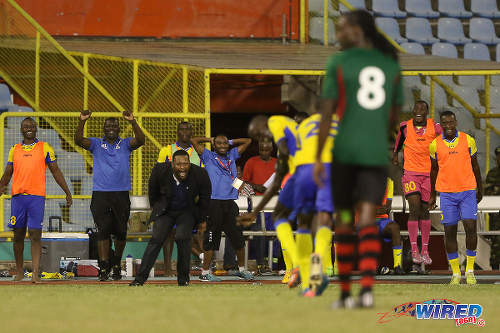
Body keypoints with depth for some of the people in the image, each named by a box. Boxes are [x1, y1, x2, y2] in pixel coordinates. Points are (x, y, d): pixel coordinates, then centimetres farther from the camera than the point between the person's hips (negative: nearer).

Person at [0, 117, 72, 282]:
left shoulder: (45, 148, 7)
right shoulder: (14, 149, 14)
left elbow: (56, 171, 9)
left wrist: (67, 193, 5)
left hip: (37, 196, -3)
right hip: (17, 195, 3)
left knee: (35, 235, -9)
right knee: (18, 235, 7)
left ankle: (36, 273, -13)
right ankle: (19, 270, 19)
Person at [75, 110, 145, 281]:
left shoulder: (125, 144, 8)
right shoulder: (96, 144, 8)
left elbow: (140, 140, -11)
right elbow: (79, 140, -8)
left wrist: (132, 121, -26)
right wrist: (82, 121, -24)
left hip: (121, 194, 1)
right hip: (100, 194, -1)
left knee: (120, 232, 6)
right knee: (103, 231, -8)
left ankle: (116, 265, 25)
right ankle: (103, 268, -9)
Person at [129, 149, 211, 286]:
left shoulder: (200, 174, -22)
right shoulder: (160, 171, -20)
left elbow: (205, 198, -3)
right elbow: (153, 193, 3)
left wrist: (202, 219, 5)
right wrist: (156, 208, 13)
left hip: (187, 211, -1)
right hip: (165, 211, 1)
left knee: (182, 238, -21)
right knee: (156, 239, -12)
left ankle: (183, 278, -7)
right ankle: (140, 277, -8)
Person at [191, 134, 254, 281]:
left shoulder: (232, 155, 17)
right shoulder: (208, 156, 6)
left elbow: (247, 141, 23)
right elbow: (194, 141, -2)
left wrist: (230, 142, 17)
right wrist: (210, 139, 10)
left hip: (230, 202, 5)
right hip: (214, 202, -5)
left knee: (238, 238, 9)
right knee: (211, 239, -4)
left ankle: (241, 269, 23)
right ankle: (205, 272, 2)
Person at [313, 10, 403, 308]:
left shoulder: (338, 63, -3)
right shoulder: (391, 65, 8)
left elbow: (327, 113, -7)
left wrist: (318, 158, -4)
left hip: (345, 150, -2)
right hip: (376, 153, 2)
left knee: (344, 220, 12)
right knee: (368, 221, -4)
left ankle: (345, 293, 15)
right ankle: (367, 289, -25)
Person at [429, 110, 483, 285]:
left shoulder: (468, 140, 1)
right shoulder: (435, 145, 2)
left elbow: (475, 166, 11)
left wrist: (480, 189, 15)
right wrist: (432, 195, 17)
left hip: (468, 191, -1)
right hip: (446, 193, 1)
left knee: (470, 226, -12)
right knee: (449, 231, -1)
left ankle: (470, 270, -1)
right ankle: (455, 272, 9)